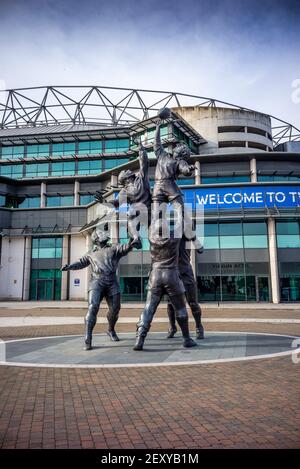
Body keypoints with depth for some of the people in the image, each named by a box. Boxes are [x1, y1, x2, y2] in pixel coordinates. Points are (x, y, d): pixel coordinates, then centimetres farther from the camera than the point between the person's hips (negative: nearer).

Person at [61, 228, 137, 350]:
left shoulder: (114, 248, 15)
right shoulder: (91, 254, 20)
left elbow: (124, 248, -3)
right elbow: (81, 263, 15)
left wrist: (129, 245, -26)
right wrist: (69, 266, -4)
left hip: (112, 282, 1)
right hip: (97, 281, -1)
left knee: (115, 309, 8)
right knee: (93, 307, -18)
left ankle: (111, 330, 37)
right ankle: (87, 340, -17)